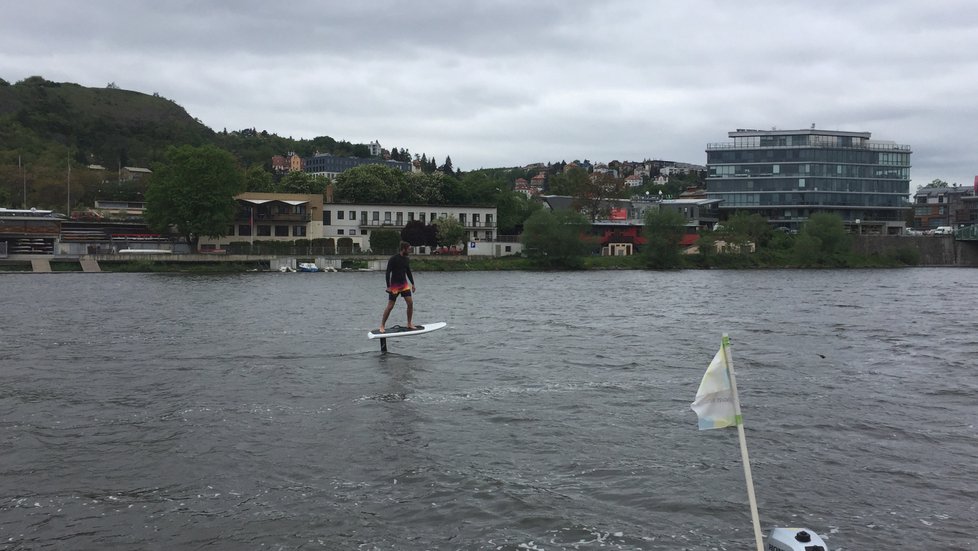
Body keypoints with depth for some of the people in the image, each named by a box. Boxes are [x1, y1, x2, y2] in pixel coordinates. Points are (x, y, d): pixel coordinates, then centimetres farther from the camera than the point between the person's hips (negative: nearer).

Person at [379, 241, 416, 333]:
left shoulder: (406, 259, 6)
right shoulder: (393, 259, -14)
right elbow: (388, 273, -14)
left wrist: (412, 284, 16)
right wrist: (388, 286, -19)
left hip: (404, 284, 6)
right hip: (394, 285, -6)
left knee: (410, 303, -5)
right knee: (390, 306, -4)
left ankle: (409, 324, 7)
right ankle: (382, 325, 7)